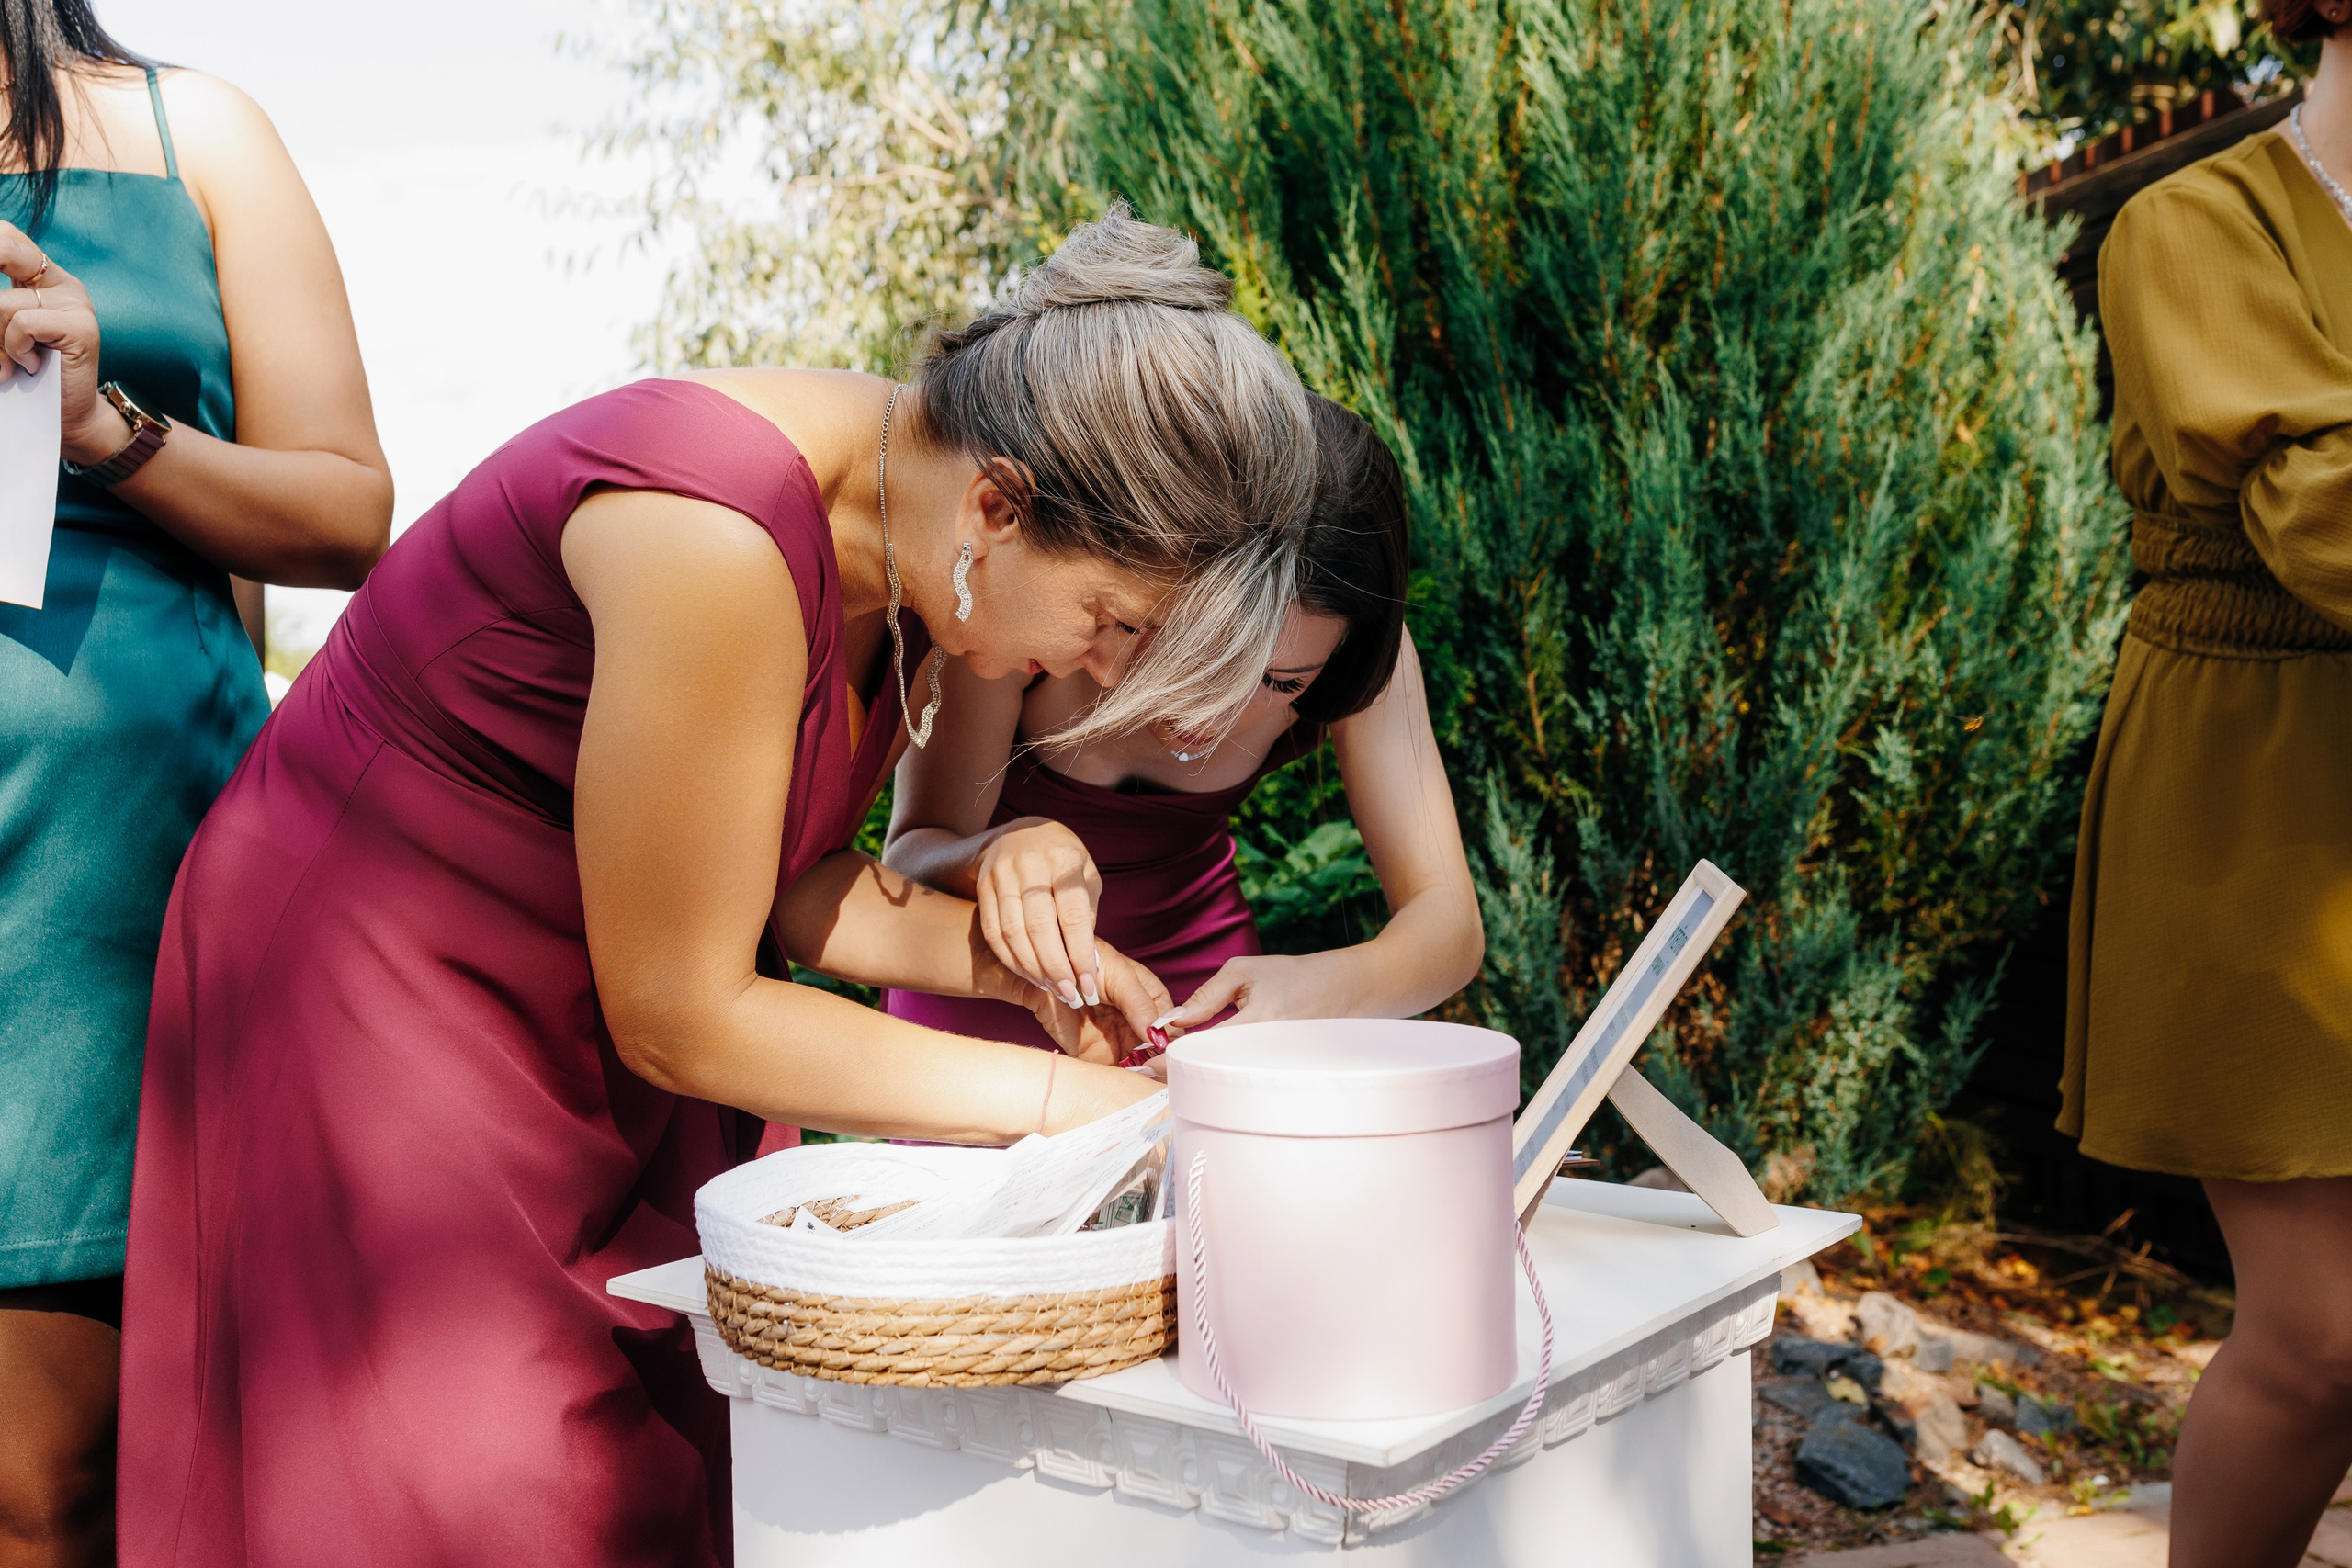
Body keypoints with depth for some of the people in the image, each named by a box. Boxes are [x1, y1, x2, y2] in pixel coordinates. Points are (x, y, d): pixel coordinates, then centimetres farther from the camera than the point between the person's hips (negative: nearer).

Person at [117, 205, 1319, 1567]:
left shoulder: (920, 544, -7)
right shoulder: (716, 537, -32)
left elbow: (774, 879, 4)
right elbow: (676, 1013, -25)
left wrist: (1009, 959, -12)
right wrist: (1058, 1099, -20)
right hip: (376, 995, -7)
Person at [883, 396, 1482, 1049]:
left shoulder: (1353, 648, -22)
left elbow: (1451, 922, -25)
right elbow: (908, 859, -26)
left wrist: (1327, 990, -47)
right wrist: (1000, 856, -50)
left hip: (1198, 982, 2)